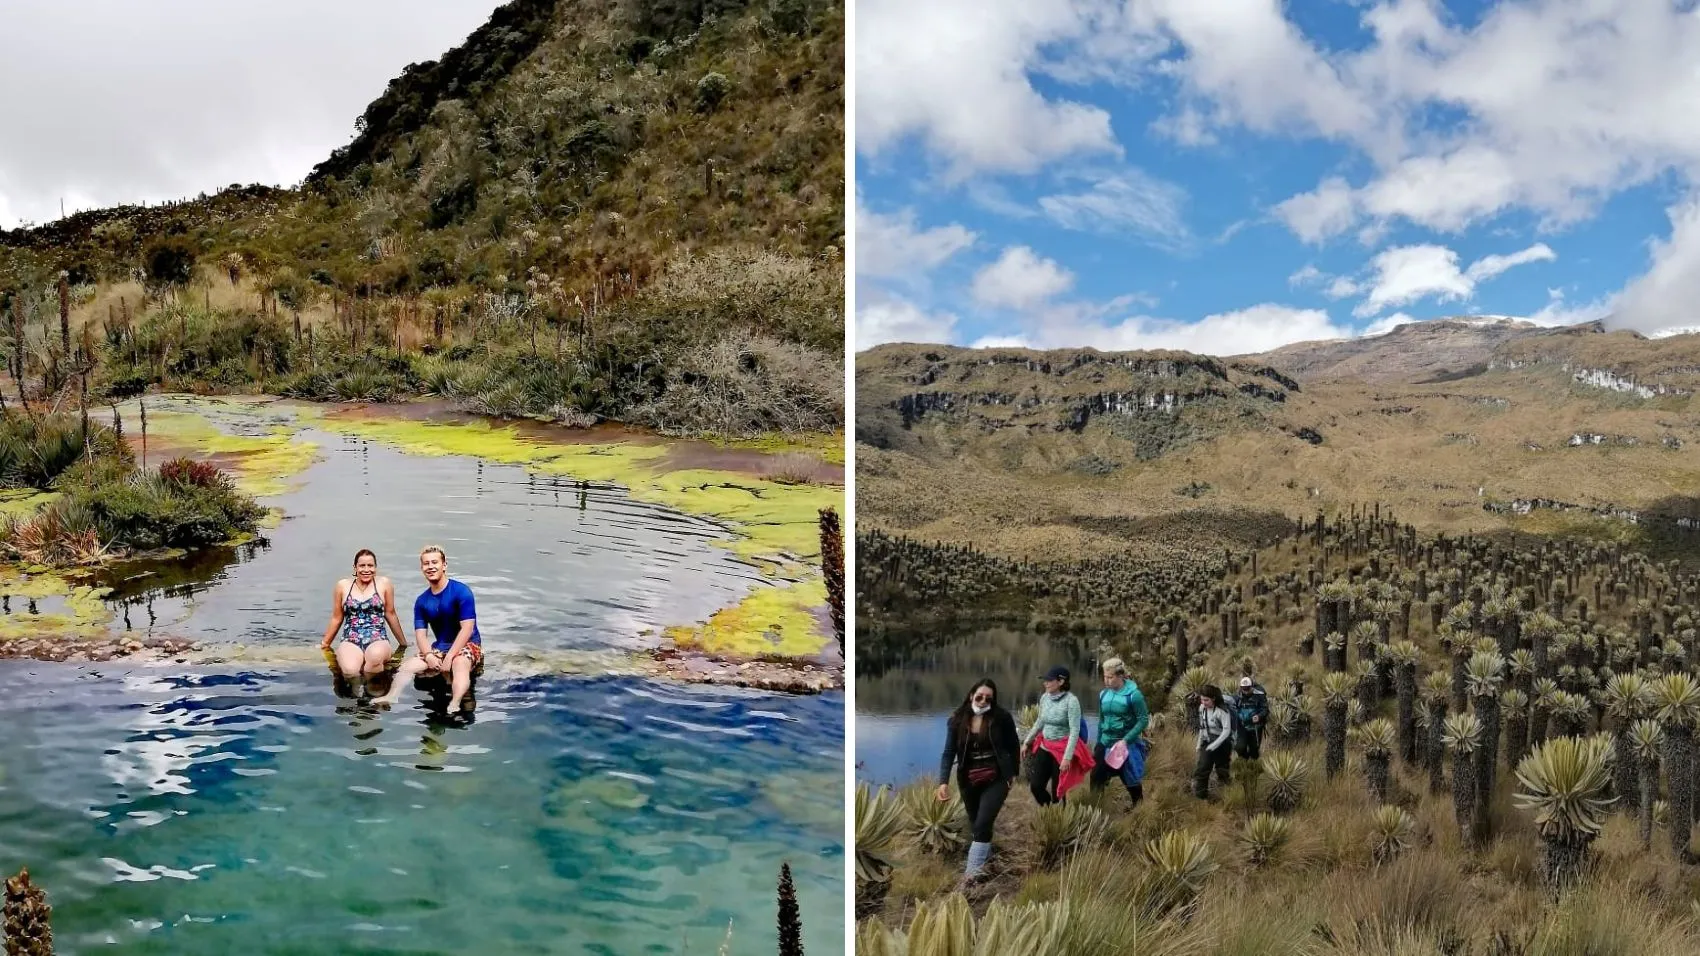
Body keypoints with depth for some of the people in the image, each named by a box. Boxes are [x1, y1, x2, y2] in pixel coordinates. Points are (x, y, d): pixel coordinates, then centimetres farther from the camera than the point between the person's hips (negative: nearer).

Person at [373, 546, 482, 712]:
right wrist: (428, 655, -20)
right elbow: (420, 634, 1)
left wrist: (449, 657, -23)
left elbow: (467, 628, -18)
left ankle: (454, 705, -60)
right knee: (408, 665, -11)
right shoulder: (422, 601, 6)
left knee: (460, 663, -38)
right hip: (440, 647, 7)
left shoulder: (461, 591, -12)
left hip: (468, 645, -7)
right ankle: (391, 697, -30)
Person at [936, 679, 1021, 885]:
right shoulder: (957, 721, -9)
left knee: (982, 824, -14)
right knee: (975, 825, 18)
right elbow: (948, 753, -11)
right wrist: (943, 782, -23)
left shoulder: (1002, 717, -13)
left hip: (996, 780, -3)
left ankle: (973, 872, -8)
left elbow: (1013, 746, 1)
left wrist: (1014, 772, 6)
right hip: (968, 782, 3)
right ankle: (985, 856, 44)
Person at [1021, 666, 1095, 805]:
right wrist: (1026, 742, 18)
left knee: (1058, 789, 4)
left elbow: (1075, 731, -20)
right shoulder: (1044, 697, 1)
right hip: (1044, 747, 6)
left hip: (1063, 748, -6)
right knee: (1035, 785, 3)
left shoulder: (1071, 700, -18)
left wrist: (1067, 757, -24)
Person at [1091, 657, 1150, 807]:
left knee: (1131, 780, 10)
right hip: (1106, 743, 5)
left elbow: (1144, 720, -13)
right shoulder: (1103, 694, 3)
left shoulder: (1133, 695, -14)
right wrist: (1098, 742, 15)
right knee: (1096, 778, -4)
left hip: (1127, 745, -5)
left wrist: (1126, 740, -19)